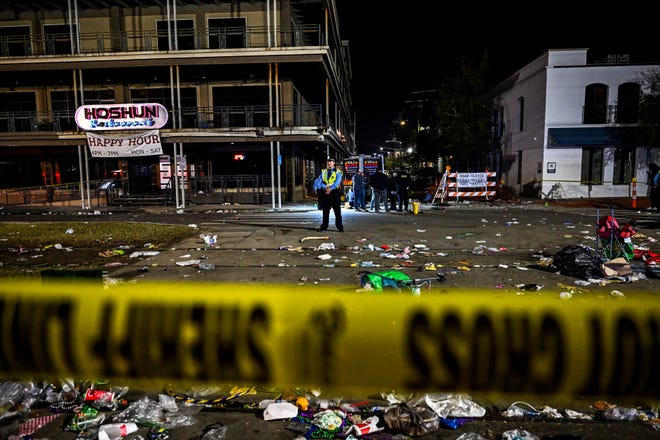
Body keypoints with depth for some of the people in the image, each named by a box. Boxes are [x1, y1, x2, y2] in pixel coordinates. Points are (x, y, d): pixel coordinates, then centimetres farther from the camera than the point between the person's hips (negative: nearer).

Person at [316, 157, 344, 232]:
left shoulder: (337, 172, 2)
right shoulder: (323, 172, 13)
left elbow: (337, 182, -10)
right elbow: (320, 182, 2)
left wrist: (330, 188, -22)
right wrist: (325, 187, -17)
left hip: (335, 192, -3)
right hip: (325, 193, 3)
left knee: (337, 211, -1)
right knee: (325, 211, 8)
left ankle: (340, 227, 5)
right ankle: (324, 226, 15)